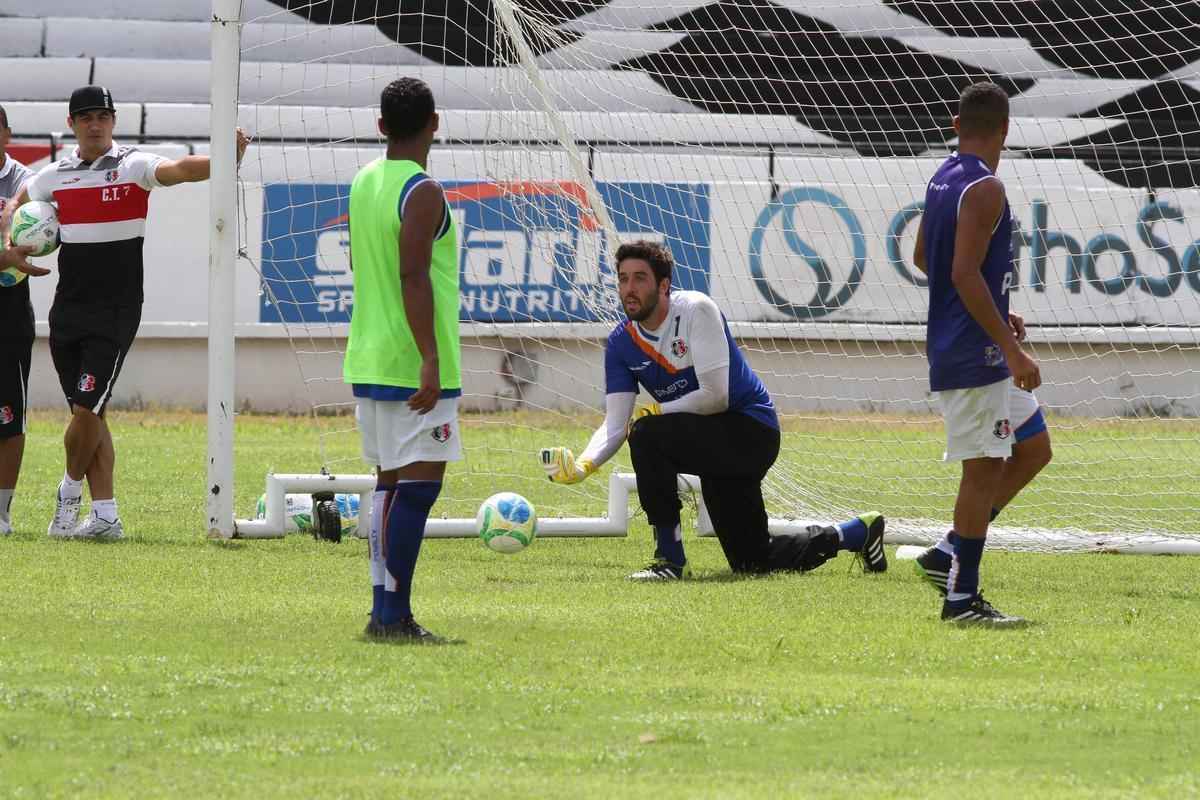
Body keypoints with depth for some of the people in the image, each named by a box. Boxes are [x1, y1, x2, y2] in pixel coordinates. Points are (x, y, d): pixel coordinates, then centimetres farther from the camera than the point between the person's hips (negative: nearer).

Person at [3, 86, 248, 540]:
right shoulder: (55, 175, 10)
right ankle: (105, 516, 10)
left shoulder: (132, 166, -5)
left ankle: (70, 492, 11)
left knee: (88, 408, -12)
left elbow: (179, 170, -22)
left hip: (115, 311, -5)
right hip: (68, 310, 5)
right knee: (86, 414, 5)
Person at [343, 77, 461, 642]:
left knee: (391, 482, 13)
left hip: (369, 361, 9)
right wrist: (430, 358, -23)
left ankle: (385, 611, 12)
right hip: (412, 365, -9)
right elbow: (414, 277, -21)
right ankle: (393, 614, -11)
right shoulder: (423, 193, -14)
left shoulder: (363, 183, 12)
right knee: (419, 484, -7)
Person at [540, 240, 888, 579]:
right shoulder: (621, 341, -1)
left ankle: (671, 560, -21)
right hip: (716, 443, 8)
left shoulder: (696, 310, -19)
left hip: (751, 428, -8)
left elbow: (715, 397, -24)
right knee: (751, 563, 11)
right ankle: (857, 533, 33)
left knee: (647, 434, -30)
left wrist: (657, 410, -14)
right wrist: (584, 465, -25)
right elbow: (615, 423, -7)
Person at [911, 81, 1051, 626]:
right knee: (985, 467, -5)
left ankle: (950, 555, 14)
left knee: (1033, 449, 16)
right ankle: (962, 597, -3)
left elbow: (923, 257, 23)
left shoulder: (942, 179, 12)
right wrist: (1011, 348, -23)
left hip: (954, 349, 10)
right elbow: (965, 273, -23)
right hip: (974, 352, -10)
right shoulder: (984, 189, -17)